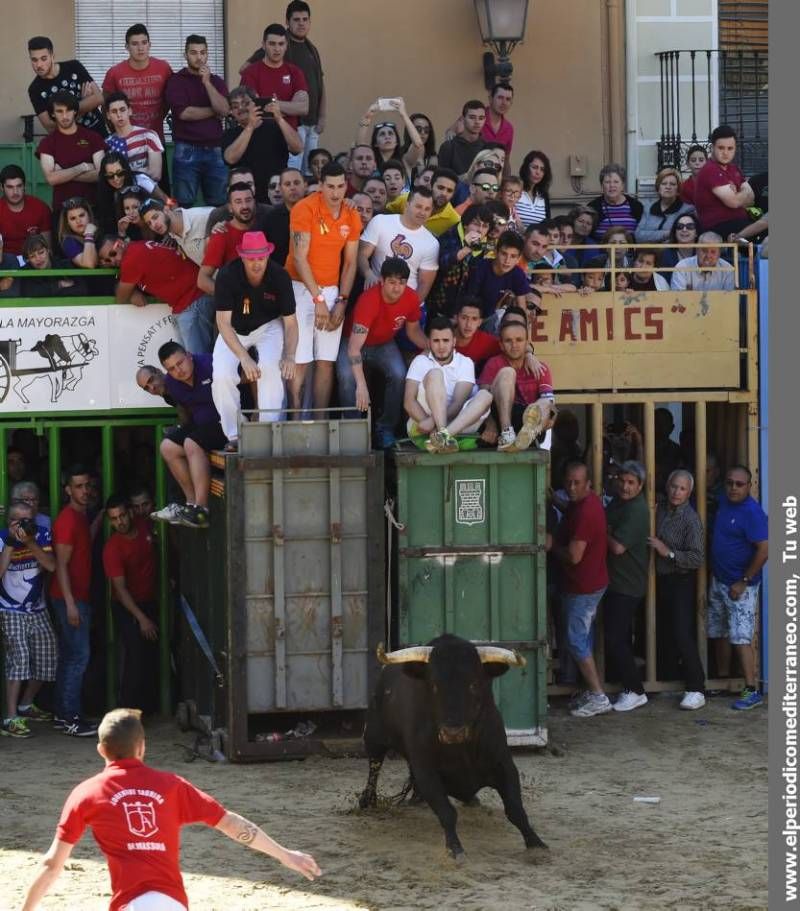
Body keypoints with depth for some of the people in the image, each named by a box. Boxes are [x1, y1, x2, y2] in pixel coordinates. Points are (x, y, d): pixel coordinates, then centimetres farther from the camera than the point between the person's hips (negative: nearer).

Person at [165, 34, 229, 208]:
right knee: (183, 204, -2)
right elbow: (184, 113, -11)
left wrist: (207, 82, -9)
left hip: (215, 150, 3)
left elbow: (224, 109, -4)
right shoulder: (176, 81, 3)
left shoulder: (216, 81, 13)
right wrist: (214, 111, -1)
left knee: (218, 205, 2)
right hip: (186, 151, -3)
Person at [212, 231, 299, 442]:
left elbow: (290, 322, -16)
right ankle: (234, 436, -7)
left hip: (268, 326, 0)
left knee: (270, 368, -30)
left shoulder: (280, 276, -22)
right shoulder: (227, 275, -26)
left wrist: (289, 356, -34)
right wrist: (244, 357, -39)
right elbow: (223, 322, -27)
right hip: (234, 330, 0)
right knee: (221, 376, -22)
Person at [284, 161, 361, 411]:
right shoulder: (305, 209, -11)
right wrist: (318, 299, -17)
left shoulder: (352, 217, 5)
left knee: (326, 361, 1)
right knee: (300, 360, -9)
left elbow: (350, 263, 10)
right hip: (302, 288, -5)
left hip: (332, 290, 5)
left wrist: (342, 301, -1)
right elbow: (300, 258, -14)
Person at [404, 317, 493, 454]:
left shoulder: (465, 363, 8)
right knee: (435, 374, -21)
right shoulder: (421, 361, 7)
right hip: (422, 422, -2)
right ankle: (443, 434, -46)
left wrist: (433, 420, -27)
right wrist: (427, 423, -27)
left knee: (485, 395, -22)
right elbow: (409, 401, -7)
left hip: (456, 422, 2)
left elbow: (458, 402, -8)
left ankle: (441, 436, -46)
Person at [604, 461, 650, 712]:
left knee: (615, 640, -10)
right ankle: (629, 687, 23)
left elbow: (618, 546, -23)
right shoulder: (618, 503, 12)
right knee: (619, 639, 14)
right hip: (614, 582, 10)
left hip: (627, 586, -10)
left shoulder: (637, 510, -18)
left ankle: (635, 691, -2)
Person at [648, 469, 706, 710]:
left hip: (681, 582, -7)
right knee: (663, 633, 16)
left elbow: (698, 558, -21)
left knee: (682, 635, -13)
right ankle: (667, 675, 33)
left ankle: (696, 690, -11)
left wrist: (668, 552, -22)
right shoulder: (660, 511, 6)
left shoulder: (691, 519, -14)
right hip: (661, 579, 7)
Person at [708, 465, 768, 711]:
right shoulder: (724, 502, 5)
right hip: (718, 580, 8)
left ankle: (752, 690, -10)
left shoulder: (753, 513, -19)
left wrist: (744, 582, -20)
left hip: (740, 587, -8)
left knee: (740, 639, -11)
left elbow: (764, 550, -23)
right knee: (718, 633, 16)